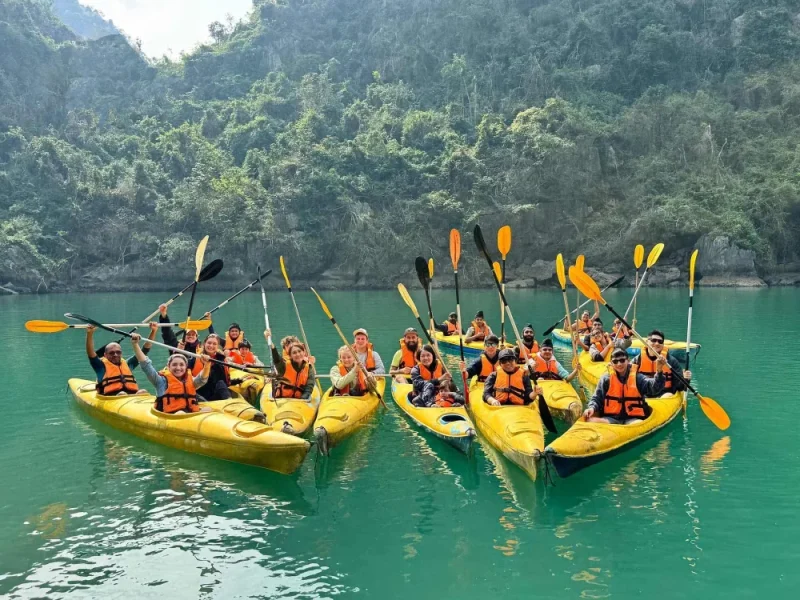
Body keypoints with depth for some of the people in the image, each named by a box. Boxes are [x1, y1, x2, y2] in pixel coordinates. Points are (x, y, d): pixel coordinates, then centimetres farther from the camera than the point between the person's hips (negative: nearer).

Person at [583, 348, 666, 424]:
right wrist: (591, 408, -12)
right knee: (591, 421, -29)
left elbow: (654, 387, -12)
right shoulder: (606, 379, 8)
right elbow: (596, 398, 11)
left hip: (633, 419, 0)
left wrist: (659, 371, -30)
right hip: (611, 418, 1)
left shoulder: (637, 378, 5)